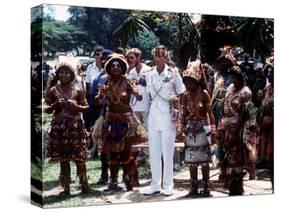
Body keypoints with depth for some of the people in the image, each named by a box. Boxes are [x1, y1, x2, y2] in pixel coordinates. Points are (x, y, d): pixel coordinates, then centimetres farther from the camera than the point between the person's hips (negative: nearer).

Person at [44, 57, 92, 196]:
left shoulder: (78, 91, 1)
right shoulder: (53, 91, 3)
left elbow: (87, 107, 8)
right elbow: (47, 109, 8)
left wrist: (77, 106, -11)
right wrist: (55, 105, -11)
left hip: (75, 127, -1)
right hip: (59, 127, 1)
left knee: (79, 158, -1)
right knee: (63, 159, 4)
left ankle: (84, 185, 11)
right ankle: (66, 188, 12)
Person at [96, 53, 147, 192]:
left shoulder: (126, 82, -7)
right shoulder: (108, 83, 2)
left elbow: (139, 97, -17)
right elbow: (100, 99, -7)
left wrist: (136, 93, -40)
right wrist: (101, 93, -28)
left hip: (126, 118, -3)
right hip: (112, 119, 3)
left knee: (125, 151, 2)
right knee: (113, 151, 3)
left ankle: (126, 177, 17)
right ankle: (113, 181, 8)